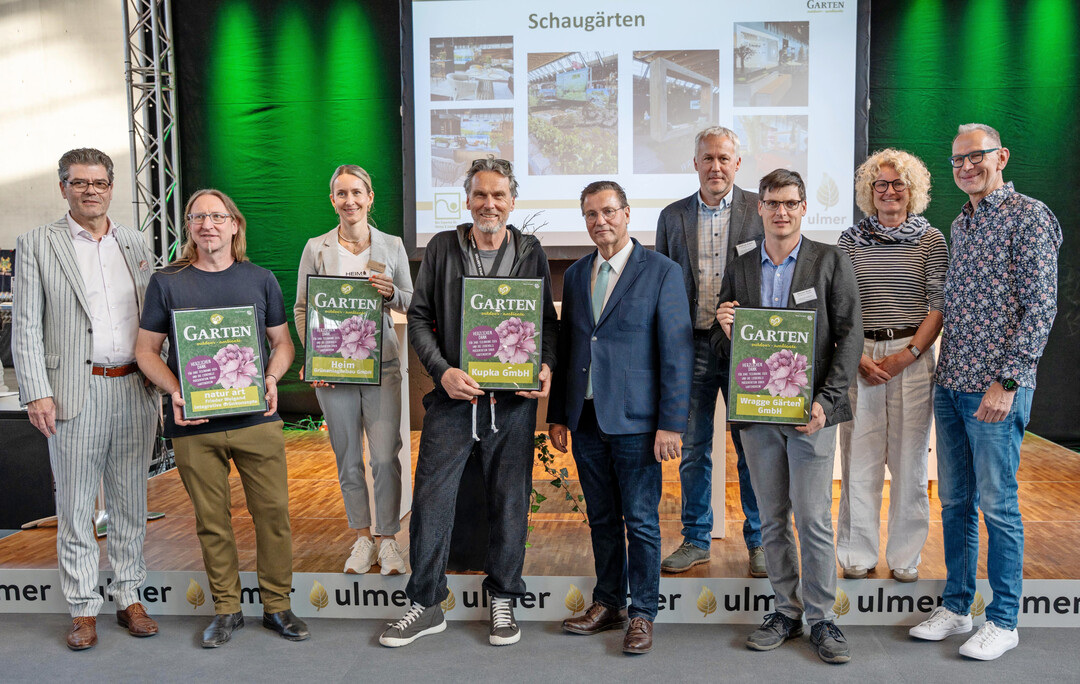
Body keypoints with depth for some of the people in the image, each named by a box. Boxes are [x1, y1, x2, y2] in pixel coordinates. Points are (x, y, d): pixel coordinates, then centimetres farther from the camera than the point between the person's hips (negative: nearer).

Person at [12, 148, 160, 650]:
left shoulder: (135, 244, 12)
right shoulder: (37, 245, 2)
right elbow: (25, 327, -2)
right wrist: (36, 393, -10)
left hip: (135, 391, 3)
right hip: (76, 393, -3)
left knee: (131, 503, 11)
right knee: (75, 508, 5)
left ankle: (130, 599, 23)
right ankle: (83, 609, 17)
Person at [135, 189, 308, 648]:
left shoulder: (261, 280, 9)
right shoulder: (167, 282, 5)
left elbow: (283, 342, 13)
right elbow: (146, 350, 6)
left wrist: (271, 379, -7)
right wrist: (174, 391, -11)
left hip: (257, 419, 1)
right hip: (194, 425, 0)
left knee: (273, 511, 2)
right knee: (211, 520, 7)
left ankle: (277, 605, 17)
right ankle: (226, 609, 23)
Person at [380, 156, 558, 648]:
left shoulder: (531, 253, 6)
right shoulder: (441, 249, 3)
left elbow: (549, 320, 11)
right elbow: (419, 318, 2)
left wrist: (546, 365, -7)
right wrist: (442, 371, -11)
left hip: (513, 401, 1)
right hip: (452, 395, 0)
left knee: (509, 501, 9)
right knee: (431, 500, 2)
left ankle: (502, 598, 27)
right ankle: (426, 605, 18)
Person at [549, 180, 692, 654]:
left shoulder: (662, 272, -5)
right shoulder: (575, 274, 11)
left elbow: (677, 353, -8)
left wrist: (671, 424, -13)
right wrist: (558, 415, 11)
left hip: (635, 421, -5)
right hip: (586, 420, 5)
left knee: (641, 522, 4)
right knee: (602, 520, 15)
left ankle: (642, 614, 19)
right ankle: (607, 604, 28)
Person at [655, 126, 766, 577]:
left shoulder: (762, 210, 3)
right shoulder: (673, 216, 9)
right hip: (690, 347, 2)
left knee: (753, 449, 5)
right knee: (692, 449, 9)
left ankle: (759, 541, 21)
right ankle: (696, 540, 23)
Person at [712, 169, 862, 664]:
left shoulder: (831, 262, 2)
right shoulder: (739, 270, 11)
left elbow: (849, 335, -3)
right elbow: (724, 348, 14)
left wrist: (825, 400, -12)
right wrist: (726, 331, -11)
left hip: (809, 412, -3)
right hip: (756, 410, 4)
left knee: (814, 520, -2)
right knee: (771, 520, 11)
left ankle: (822, 619, 13)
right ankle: (786, 611, 24)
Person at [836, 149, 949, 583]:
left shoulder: (931, 240, 4)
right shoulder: (851, 239, 7)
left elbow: (939, 305, 1)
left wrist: (908, 354, -10)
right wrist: (859, 356, -8)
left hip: (913, 356, 0)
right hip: (859, 356, 1)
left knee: (909, 457, 4)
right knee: (859, 456, 3)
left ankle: (906, 555, 18)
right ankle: (858, 554, 16)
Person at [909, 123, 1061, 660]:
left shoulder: (1029, 216, -6)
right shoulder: (959, 224, 17)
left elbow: (1039, 305, -12)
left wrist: (1007, 380, -17)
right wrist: (945, 369, 14)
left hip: (996, 388, -7)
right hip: (950, 385, 7)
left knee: (997, 504, 1)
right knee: (954, 501, 13)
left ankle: (1003, 619, 15)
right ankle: (956, 605, 25)